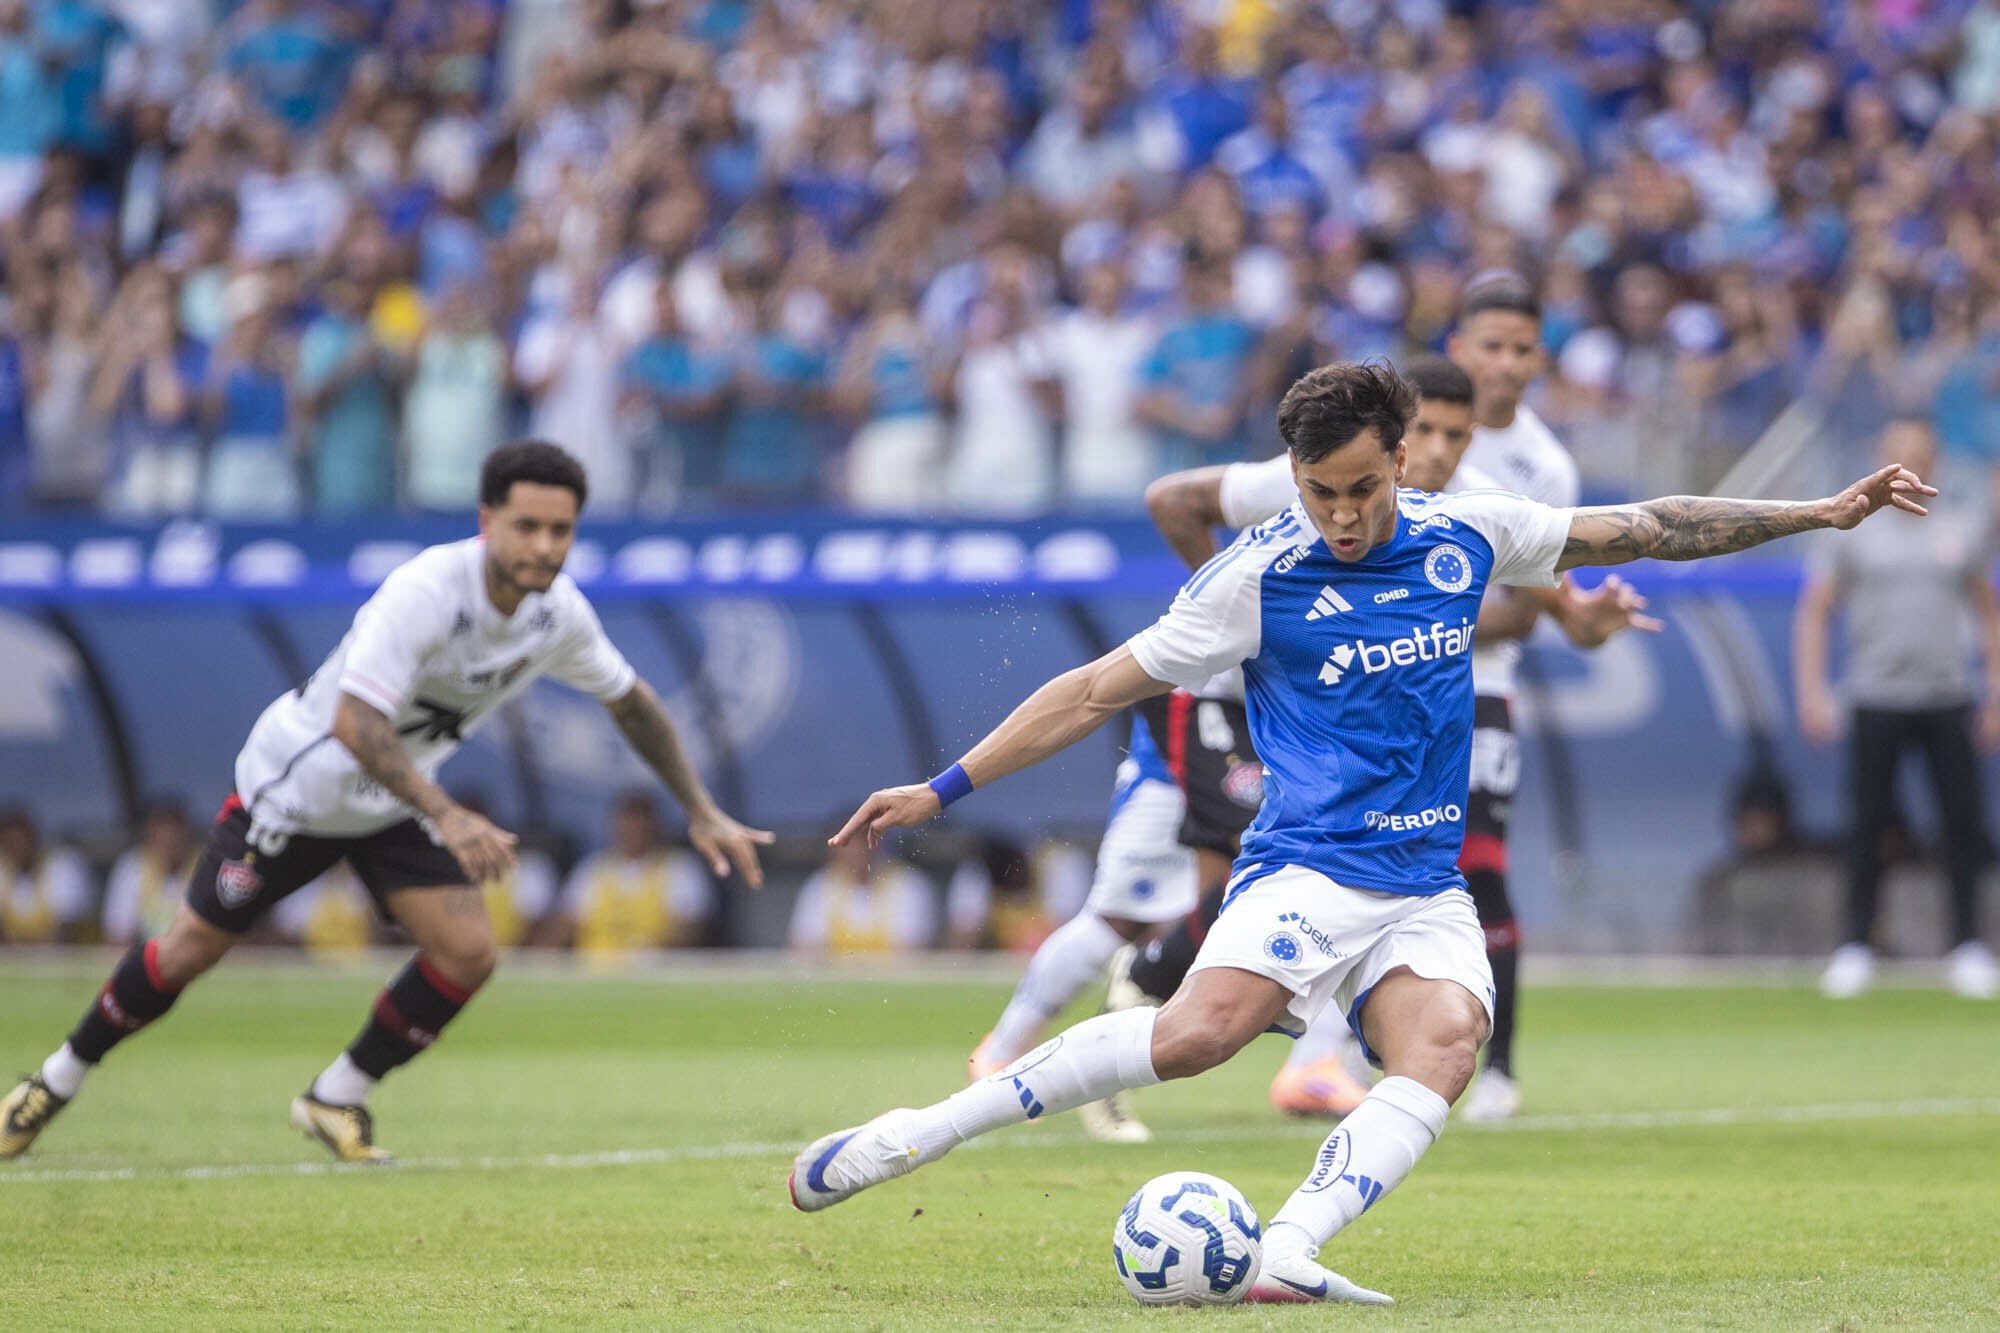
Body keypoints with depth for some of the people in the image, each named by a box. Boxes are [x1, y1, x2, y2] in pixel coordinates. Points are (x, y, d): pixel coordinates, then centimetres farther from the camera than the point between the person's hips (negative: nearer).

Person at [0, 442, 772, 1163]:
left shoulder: (558, 612, -13)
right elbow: (354, 720, -43)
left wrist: (702, 814, 6)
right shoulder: (425, 592, -34)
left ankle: (336, 1098, 7)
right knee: (190, 950, 1)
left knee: (468, 952, -13)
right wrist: (447, 818, -52)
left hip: (397, 802, 5)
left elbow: (630, 700, 6)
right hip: (298, 781, -5)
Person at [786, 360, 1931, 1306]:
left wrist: (1825, 512, 18)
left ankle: (1288, 1256, -40)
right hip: (1307, 872, -4)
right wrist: (942, 791, -2)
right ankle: (914, 1136, -25)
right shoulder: (1259, 576, -3)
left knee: (1444, 1047, -29)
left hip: (1430, 896, 4)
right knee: (1204, 1027, -32)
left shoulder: (1468, 535, 7)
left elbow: (1642, 530, 18)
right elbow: (1099, 690, 1)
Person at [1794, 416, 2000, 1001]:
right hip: (1877, 702, -2)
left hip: (1948, 700, 2)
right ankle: (1856, 947, 6)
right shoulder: (1854, 535, 5)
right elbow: (1814, 612, 6)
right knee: (1866, 825, -2)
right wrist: (1812, 691, -4)